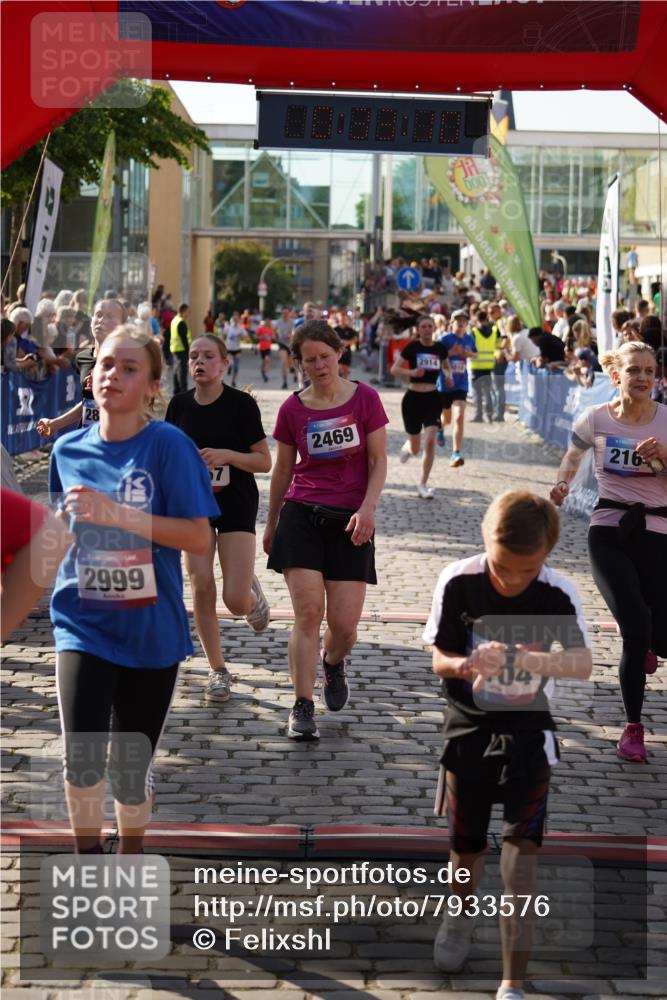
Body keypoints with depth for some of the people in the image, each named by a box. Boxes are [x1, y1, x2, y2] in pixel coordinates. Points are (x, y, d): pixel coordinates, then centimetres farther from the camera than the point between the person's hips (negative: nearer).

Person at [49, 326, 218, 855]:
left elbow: (199, 538, -16)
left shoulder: (169, 445, -10)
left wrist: (117, 514, -23)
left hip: (150, 629, -2)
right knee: (82, 757, -16)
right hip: (84, 625, 2)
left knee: (132, 767, 9)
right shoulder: (69, 449, 3)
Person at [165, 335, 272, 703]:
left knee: (235, 600, -9)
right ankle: (218, 670, 8)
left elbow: (264, 461, -10)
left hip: (237, 505, -3)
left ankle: (252, 593, 30)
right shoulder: (179, 404, 1)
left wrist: (226, 455, -24)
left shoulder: (241, 404, -11)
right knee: (201, 586, -7)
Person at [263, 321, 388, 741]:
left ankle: (334, 663, 34)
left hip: (350, 521, 0)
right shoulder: (293, 409, 4)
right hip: (301, 515, 1)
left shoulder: (365, 398, 0)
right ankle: (303, 708, -6)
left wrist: (368, 508, -14)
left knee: (344, 624, -2)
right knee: (308, 612, -12)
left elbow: (379, 461, 1)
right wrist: (270, 525, 20)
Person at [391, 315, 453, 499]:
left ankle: (423, 485, -2)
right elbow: (394, 369, -7)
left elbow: (446, 366, 20)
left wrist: (448, 376, -1)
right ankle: (407, 447, 48)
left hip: (432, 398, 2)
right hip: (413, 398, -2)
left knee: (430, 441, -14)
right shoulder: (412, 347, -8)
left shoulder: (440, 348, 1)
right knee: (415, 449, 7)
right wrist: (411, 372, -24)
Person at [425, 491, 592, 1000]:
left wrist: (543, 662, -40)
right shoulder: (458, 581, -15)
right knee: (466, 841, 12)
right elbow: (439, 658, -8)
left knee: (522, 844, -11)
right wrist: (467, 664, -31)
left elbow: (585, 663, -21)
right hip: (469, 727, 1)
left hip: (529, 730, -1)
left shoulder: (558, 595, -15)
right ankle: (463, 909, 48)